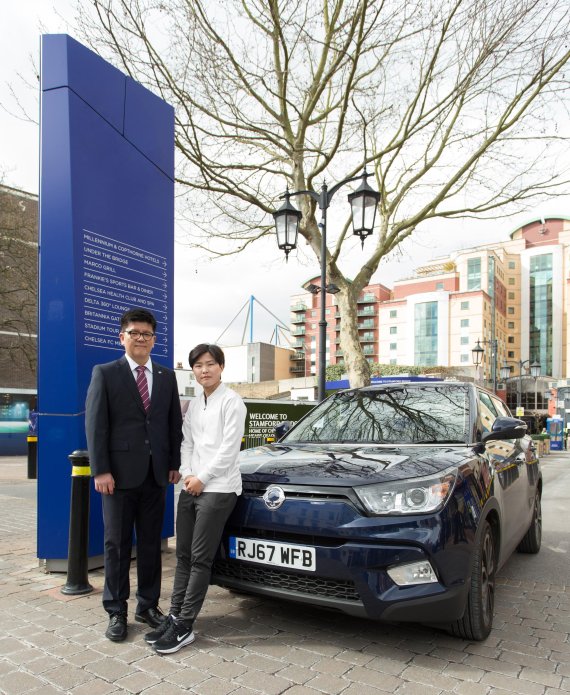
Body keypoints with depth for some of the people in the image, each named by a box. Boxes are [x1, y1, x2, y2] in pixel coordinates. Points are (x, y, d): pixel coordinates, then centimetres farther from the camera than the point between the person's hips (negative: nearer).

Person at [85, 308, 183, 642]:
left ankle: (148, 605, 26)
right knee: (117, 545, 8)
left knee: (151, 543, 12)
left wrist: (174, 465, 4)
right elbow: (95, 424, -6)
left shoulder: (167, 376, 9)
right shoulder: (105, 373, -1)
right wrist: (101, 471, -12)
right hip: (120, 474, -3)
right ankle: (116, 612, 20)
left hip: (156, 475, 3)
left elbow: (174, 424, 10)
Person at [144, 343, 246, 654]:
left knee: (200, 559, -2)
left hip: (218, 489, -7)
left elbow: (229, 448, -11)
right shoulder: (193, 405, 15)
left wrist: (202, 478, -10)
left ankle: (184, 625, 6)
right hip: (191, 487, 7)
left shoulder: (231, 402, -6)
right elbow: (186, 443, 14)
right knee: (183, 556, 9)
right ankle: (174, 616, 18)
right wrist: (187, 474, -1)